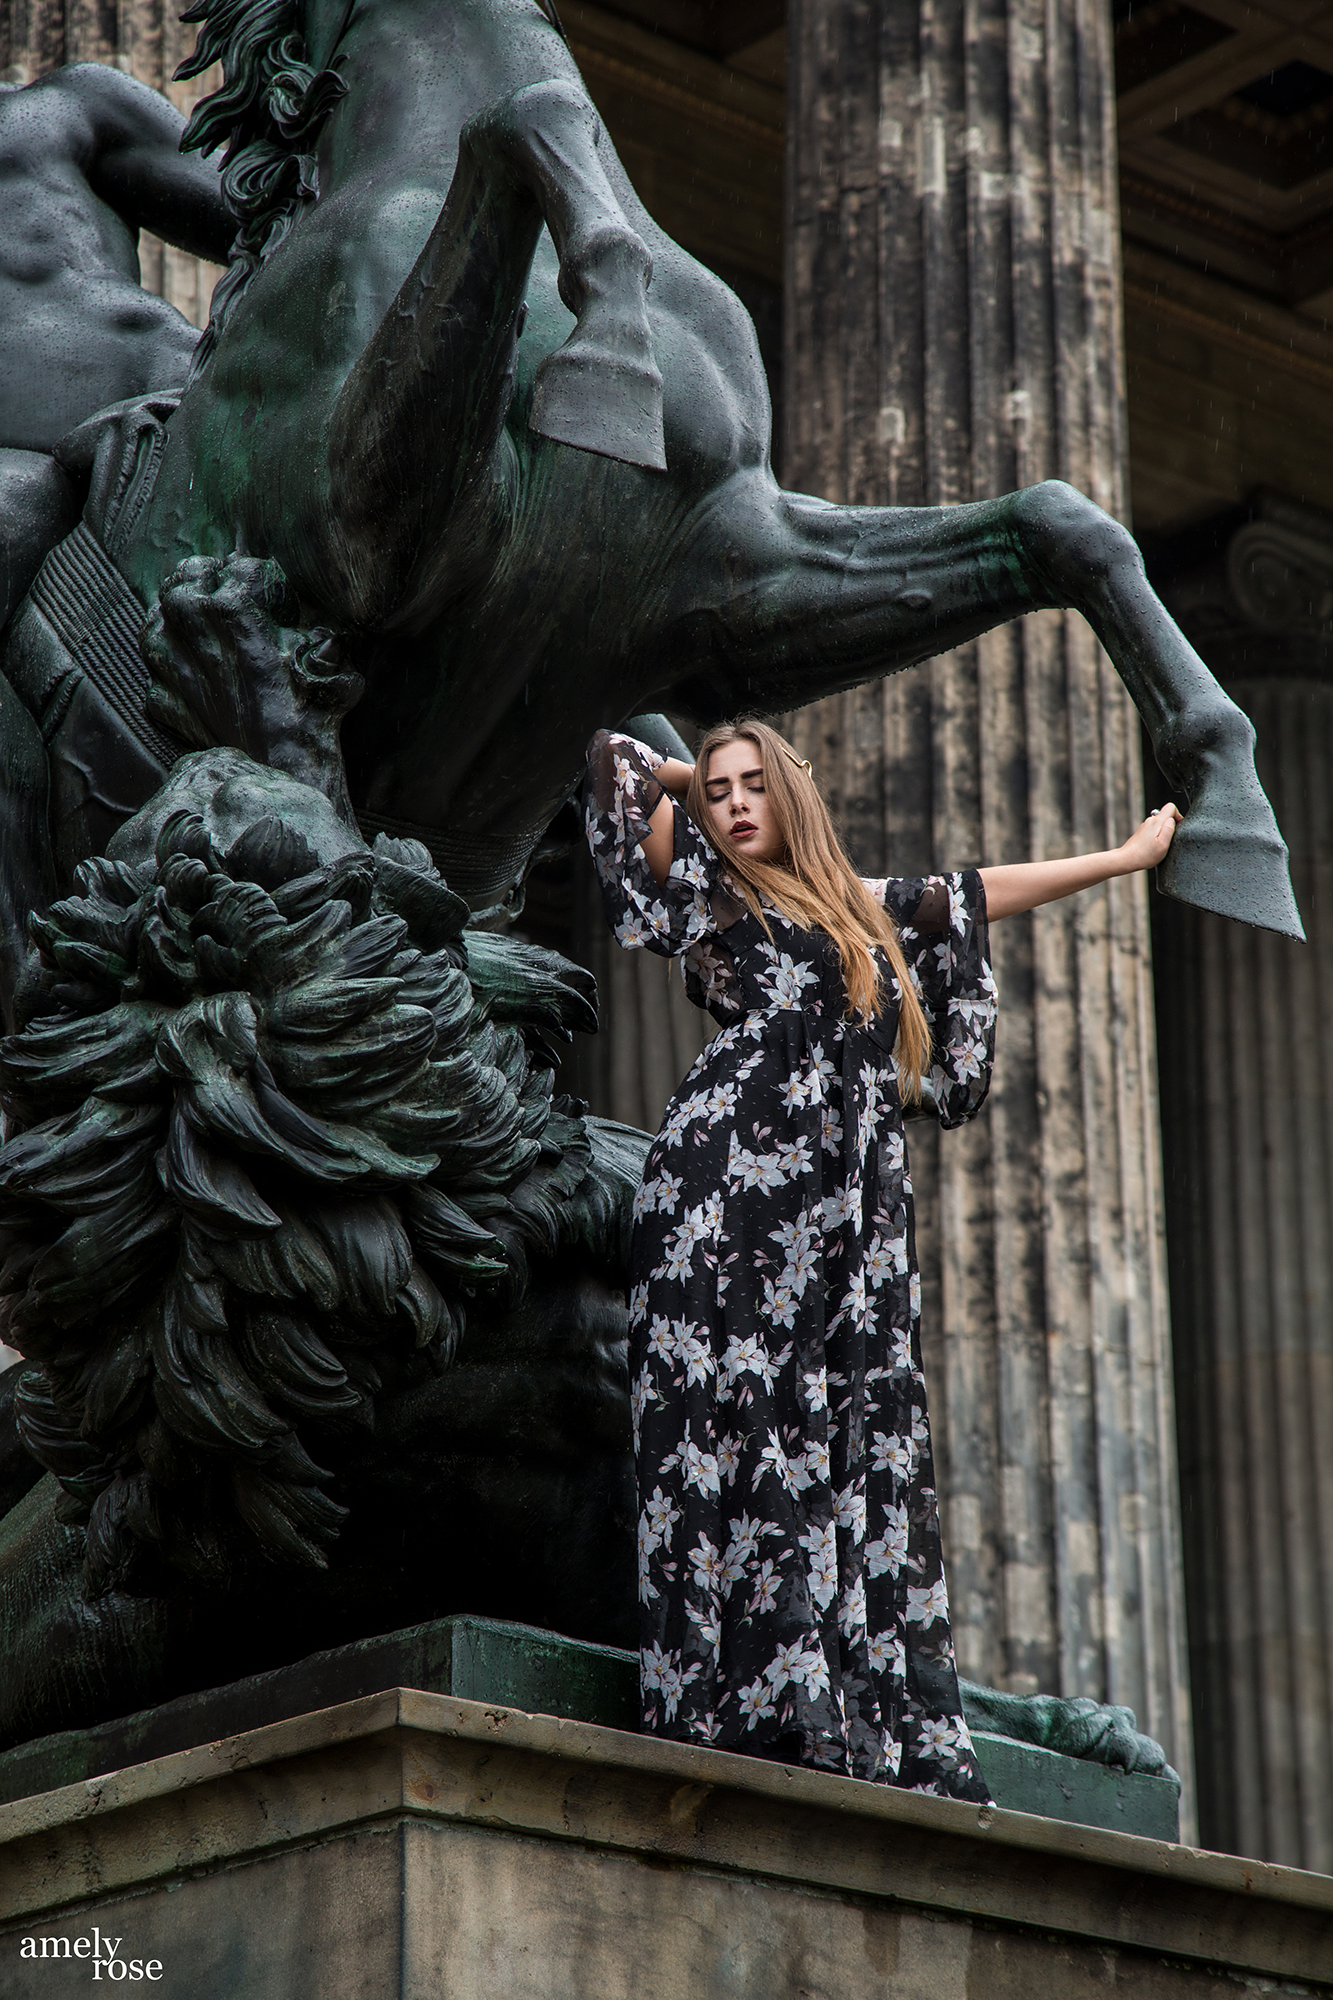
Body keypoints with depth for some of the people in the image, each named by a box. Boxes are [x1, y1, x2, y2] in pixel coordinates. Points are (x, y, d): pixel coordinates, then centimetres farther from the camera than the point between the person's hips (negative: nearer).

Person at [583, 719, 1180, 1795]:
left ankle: (872, 1724, -5)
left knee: (854, 1443, -2)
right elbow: (613, 756, 15)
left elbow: (980, 891, 40)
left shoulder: (863, 909, 26)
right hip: (732, 1189, -5)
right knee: (739, 1420, -15)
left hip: (847, 1220, 5)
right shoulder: (706, 888, 12)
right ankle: (741, 1701, -23)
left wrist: (1127, 856, 50)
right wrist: (690, 782, 33)